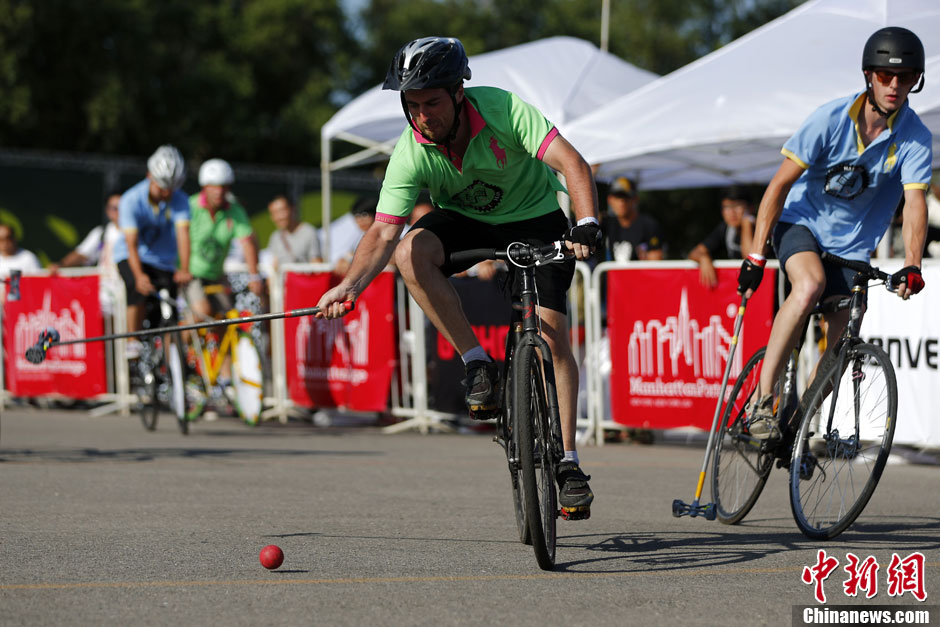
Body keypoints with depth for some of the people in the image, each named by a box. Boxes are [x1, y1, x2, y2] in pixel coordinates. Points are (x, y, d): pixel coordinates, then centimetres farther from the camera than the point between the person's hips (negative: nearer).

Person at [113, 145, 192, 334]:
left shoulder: (179, 201, -18)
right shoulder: (131, 200, -23)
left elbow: (183, 233, -29)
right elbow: (131, 243, -30)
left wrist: (184, 269, -44)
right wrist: (139, 276, -44)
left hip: (163, 261, 2)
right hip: (131, 257, -2)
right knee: (138, 290, -30)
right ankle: (133, 346, -21)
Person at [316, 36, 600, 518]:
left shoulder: (500, 109, -31)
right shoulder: (410, 153, -24)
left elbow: (570, 161, -38)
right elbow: (384, 232, -29)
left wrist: (587, 224, -55)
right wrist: (348, 286, -47)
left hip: (537, 217, -2)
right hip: (467, 221, 2)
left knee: (553, 337, -14)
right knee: (411, 251, -30)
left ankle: (569, 462, -3)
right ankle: (477, 364, -19)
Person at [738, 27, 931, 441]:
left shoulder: (914, 139, -14)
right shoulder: (831, 119, -17)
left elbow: (915, 202, -23)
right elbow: (780, 185, -15)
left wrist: (911, 266, -41)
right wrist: (755, 257, -19)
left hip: (851, 245, 3)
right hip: (802, 221, -3)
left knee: (832, 348, -2)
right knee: (810, 285, -34)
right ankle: (762, 400, -31)